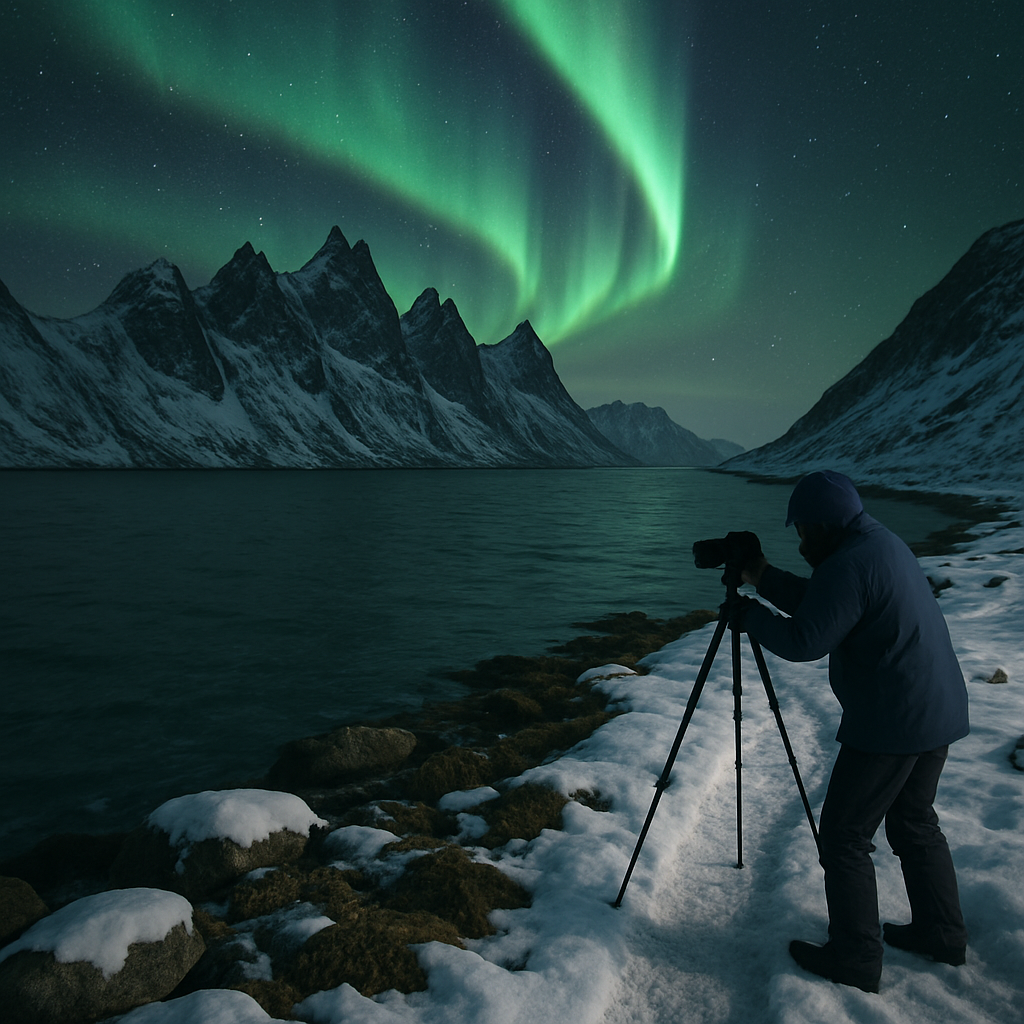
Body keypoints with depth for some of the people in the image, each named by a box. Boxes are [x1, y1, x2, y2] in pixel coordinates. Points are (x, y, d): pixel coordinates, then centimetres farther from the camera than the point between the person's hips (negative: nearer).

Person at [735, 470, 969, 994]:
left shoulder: (849, 566, -22)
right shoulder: (884, 543, 10)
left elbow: (803, 641, -24)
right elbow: (818, 603, 16)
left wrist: (749, 614, -10)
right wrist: (763, 576, 11)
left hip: (891, 724, -10)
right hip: (939, 713, 10)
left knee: (844, 835, 3)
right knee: (914, 821, 24)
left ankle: (854, 958, 14)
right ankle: (941, 932, 37)